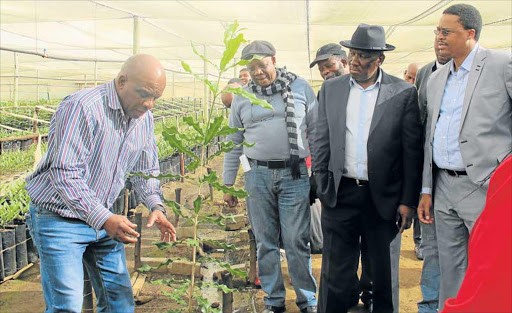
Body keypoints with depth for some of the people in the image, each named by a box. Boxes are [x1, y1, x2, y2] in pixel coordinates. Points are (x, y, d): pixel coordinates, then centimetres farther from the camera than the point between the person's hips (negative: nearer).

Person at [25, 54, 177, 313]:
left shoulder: (144, 117, 3)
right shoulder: (81, 107, -23)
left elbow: (145, 169, 13)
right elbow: (65, 175, -28)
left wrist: (155, 205, -6)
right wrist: (103, 219, -36)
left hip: (103, 216, 7)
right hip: (60, 220, -7)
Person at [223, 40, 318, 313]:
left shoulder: (300, 88, 4)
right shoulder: (242, 97, 9)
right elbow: (234, 143, 14)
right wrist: (228, 183, 11)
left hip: (294, 175, -2)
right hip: (257, 175, 2)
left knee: (297, 241, -2)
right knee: (265, 242, 7)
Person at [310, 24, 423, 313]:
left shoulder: (403, 93, -3)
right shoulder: (331, 89, 6)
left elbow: (412, 151, -3)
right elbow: (320, 140, 9)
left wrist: (408, 201, -6)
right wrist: (322, 186, 4)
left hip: (383, 198, -1)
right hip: (340, 194, 2)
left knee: (384, 275, 12)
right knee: (336, 273, 7)